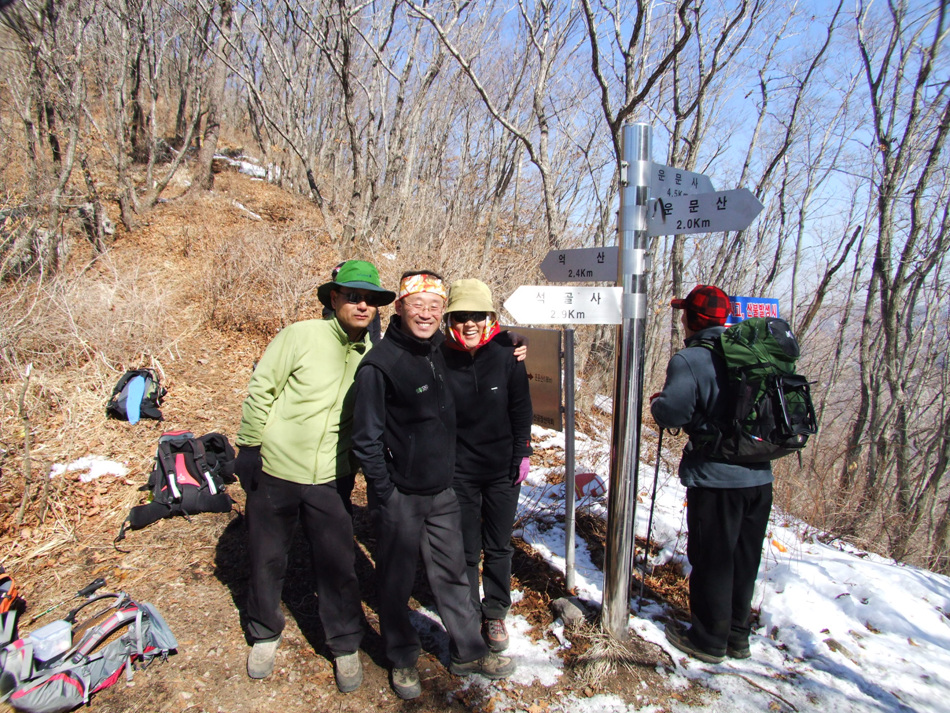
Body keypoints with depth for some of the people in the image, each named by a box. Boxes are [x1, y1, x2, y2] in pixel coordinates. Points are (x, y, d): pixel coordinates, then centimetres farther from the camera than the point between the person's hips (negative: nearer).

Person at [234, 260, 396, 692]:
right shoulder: (303, 335, -14)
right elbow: (260, 389, -9)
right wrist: (249, 447, -7)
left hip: (331, 479, 2)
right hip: (274, 470, -2)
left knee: (338, 565, 7)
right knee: (267, 559, 15)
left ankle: (346, 646, 30)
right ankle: (264, 635, 40)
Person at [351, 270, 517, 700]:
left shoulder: (438, 350, 2)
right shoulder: (380, 363, -18)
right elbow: (366, 437, -15)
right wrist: (386, 493, -13)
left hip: (442, 492, 6)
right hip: (401, 497, -6)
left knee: (452, 572, 18)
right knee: (397, 581, 13)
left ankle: (468, 652, 35)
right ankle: (402, 660, 34)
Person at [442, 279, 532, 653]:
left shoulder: (507, 357, -7)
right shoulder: (440, 360, -10)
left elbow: (521, 411, 1)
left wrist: (521, 456, -1)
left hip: (502, 470, 1)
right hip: (459, 471, -1)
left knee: (499, 547, 14)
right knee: (466, 549, 9)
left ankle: (495, 614, 33)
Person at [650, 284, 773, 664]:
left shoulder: (689, 360, -16)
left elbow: (673, 412, -25)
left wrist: (657, 402, -4)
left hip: (716, 477, -7)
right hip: (760, 475, 7)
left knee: (711, 559, 8)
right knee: (744, 558, 18)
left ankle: (709, 639, 21)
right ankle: (738, 635, 32)